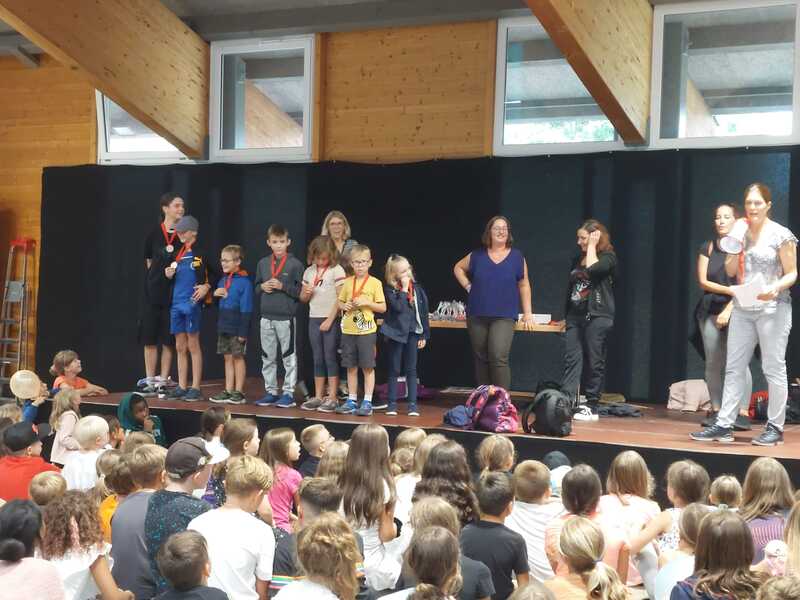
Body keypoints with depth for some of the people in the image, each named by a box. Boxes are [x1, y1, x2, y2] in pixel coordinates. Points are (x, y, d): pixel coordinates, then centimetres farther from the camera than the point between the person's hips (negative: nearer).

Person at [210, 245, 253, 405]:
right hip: (223, 326, 7)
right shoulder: (223, 280, 11)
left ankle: (239, 392, 9)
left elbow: (246, 309, -14)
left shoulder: (244, 281, -12)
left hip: (237, 328, -7)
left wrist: (243, 331, -16)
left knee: (238, 357, 1)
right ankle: (228, 391, 16)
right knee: (228, 357, 10)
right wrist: (215, 294, -2)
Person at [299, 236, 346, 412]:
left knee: (330, 358, -3)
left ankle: (332, 398, 1)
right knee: (317, 359, 9)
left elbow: (340, 298, -10)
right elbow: (302, 298, 18)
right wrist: (306, 293, -6)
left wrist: (330, 320, -14)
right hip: (314, 319, 5)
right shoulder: (309, 272, 10)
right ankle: (318, 397, 14)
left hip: (331, 320, -5)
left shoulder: (337, 270, -7)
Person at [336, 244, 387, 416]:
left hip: (367, 331, -4)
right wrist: (345, 306, -6)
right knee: (351, 367, 10)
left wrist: (367, 302, -16)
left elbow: (382, 307, -3)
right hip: (348, 330, 4)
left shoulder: (375, 283, -3)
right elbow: (340, 302, 16)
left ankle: (367, 402, 8)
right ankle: (352, 401, 19)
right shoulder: (348, 282, 7)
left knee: (368, 367, 1)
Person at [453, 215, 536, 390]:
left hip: (504, 317, -3)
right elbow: (458, 268, 22)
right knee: (481, 359, 9)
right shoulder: (477, 256, 5)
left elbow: (524, 285, 5)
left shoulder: (517, 257, 1)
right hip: (477, 316, 3)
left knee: (499, 358, -17)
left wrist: (528, 313, 2)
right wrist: (467, 286, 7)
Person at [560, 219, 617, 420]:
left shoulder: (608, 257, -3)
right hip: (575, 315, 6)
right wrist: (566, 316, 18)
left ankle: (591, 406, 6)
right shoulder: (577, 258, 16)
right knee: (571, 359, -4)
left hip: (597, 317, -6)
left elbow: (593, 269, -25)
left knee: (594, 362, 0)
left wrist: (592, 246, -11)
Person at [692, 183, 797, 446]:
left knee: (773, 368, -1)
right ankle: (724, 425, 7)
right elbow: (730, 271, 9)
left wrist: (775, 288, -23)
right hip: (742, 309, 6)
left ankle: (775, 427, 7)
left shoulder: (781, 235, -5)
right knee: (734, 367, 5)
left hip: (772, 308, -6)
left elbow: (792, 273, -4)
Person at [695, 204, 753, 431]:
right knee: (713, 363, 2)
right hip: (710, 310, 3)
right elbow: (703, 282, 5)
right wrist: (729, 290, -7)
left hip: (737, 310, -3)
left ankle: (742, 413, -11)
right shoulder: (707, 248, 10)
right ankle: (716, 411, 7)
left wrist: (728, 310, -12)